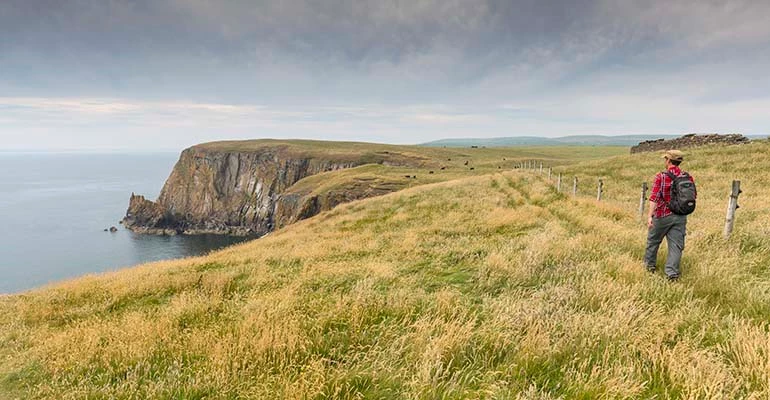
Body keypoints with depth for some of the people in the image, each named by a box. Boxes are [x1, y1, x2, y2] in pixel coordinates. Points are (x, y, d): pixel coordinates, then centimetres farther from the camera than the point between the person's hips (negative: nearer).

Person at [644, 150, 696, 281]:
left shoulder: (661, 176, -12)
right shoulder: (688, 178, 1)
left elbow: (654, 197, -19)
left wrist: (650, 216, -21)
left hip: (662, 215, -3)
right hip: (680, 216, 3)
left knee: (653, 240, 16)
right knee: (676, 244, 5)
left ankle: (649, 265, 28)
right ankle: (672, 273, 1)